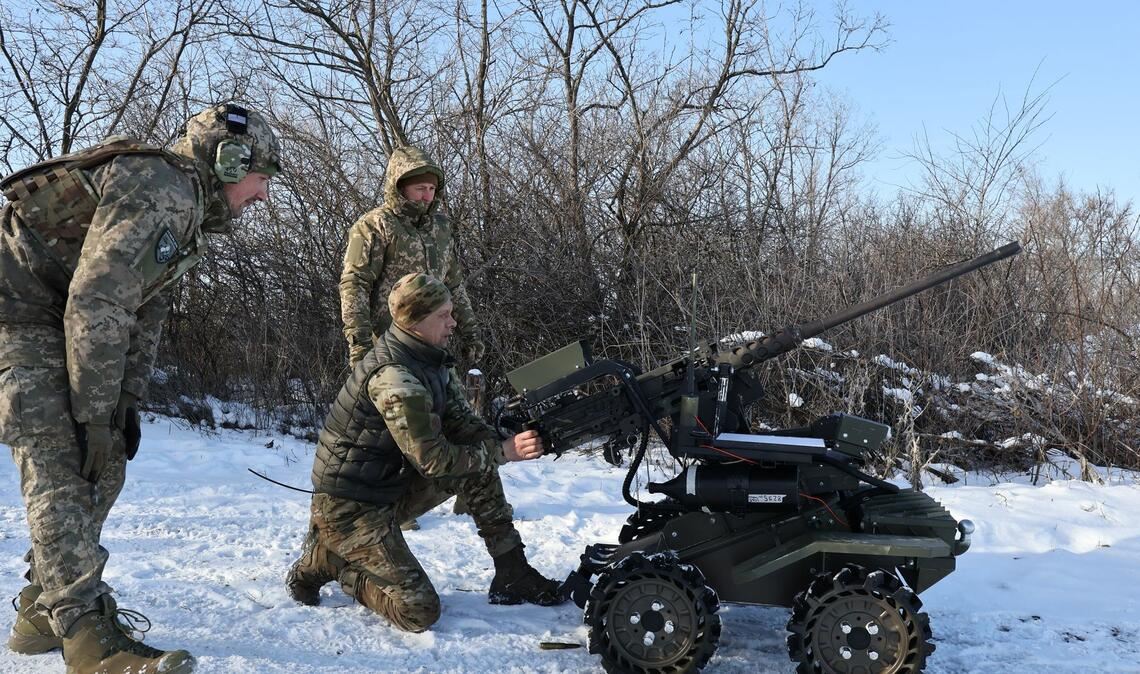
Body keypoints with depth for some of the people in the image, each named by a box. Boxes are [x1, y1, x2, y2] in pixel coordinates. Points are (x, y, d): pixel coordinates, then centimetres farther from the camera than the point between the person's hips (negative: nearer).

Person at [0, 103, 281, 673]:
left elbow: (145, 314, 13)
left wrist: (126, 404, 6)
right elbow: (97, 304, -27)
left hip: (57, 321, 10)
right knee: (62, 465, -18)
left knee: (104, 464, 8)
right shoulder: (159, 189, -21)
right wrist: (95, 413, -23)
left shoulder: (187, 211, 12)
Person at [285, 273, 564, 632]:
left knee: (477, 469, 0)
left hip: (391, 487, 9)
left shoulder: (430, 360, 2)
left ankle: (512, 575, 7)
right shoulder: (394, 376, -27)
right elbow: (433, 460, -25)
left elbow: (462, 423, 4)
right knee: (419, 612, -11)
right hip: (349, 507, -9)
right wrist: (502, 451, -20)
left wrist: (508, 440, -13)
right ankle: (325, 560, 7)